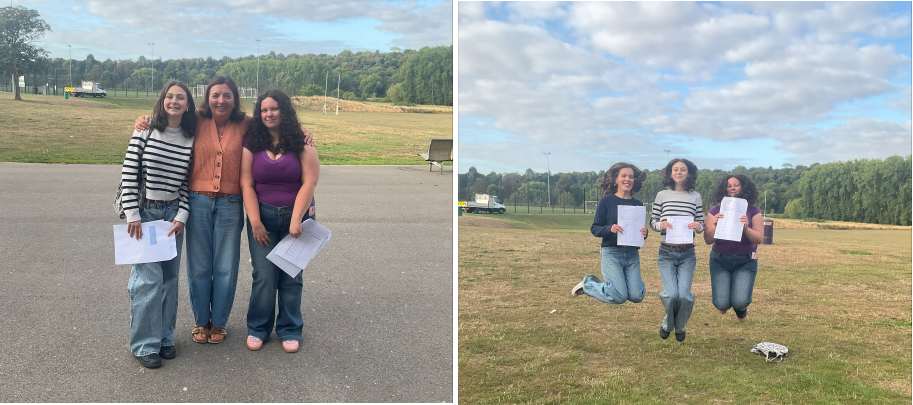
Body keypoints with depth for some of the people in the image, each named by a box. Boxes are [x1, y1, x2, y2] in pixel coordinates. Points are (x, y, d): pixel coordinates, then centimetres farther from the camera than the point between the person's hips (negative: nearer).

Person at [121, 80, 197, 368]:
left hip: (173, 213, 3)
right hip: (144, 211, -3)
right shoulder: (145, 131, -6)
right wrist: (132, 215, -11)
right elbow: (128, 174, -7)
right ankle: (144, 344, 5)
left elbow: (187, 183, 3)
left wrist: (181, 216, -5)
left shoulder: (190, 140, 2)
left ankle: (164, 337, 22)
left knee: (170, 277, 8)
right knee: (149, 278, -7)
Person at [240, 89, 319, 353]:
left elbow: (309, 183, -8)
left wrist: (296, 220, -14)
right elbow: (247, 185, -2)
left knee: (291, 276, 5)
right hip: (263, 216, 0)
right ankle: (258, 328, 16)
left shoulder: (301, 145, -1)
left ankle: (289, 330, 20)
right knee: (264, 275, -2)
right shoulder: (252, 144, 3)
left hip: (295, 216, 0)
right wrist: (255, 222, -9)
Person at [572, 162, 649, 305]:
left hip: (632, 254, 4)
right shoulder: (606, 201, -3)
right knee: (619, 297, -10)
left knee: (636, 297, -7)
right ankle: (588, 283, 17)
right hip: (612, 253, -4)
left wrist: (644, 233, -10)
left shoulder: (638, 205, 8)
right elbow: (595, 229, -4)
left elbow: (641, 231, 13)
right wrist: (610, 229, -23)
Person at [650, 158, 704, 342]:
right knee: (671, 294, -14)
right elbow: (652, 221, 7)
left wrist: (698, 226, -14)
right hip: (666, 252, -1)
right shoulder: (662, 195, 5)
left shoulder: (695, 197, 7)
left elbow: (701, 225, 10)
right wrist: (660, 225, -15)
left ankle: (680, 327, 22)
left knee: (684, 295, -11)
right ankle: (667, 324, 20)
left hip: (687, 253, 1)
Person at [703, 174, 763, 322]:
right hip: (720, 261, 0)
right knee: (721, 304, -9)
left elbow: (759, 239, -7)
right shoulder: (715, 211, 0)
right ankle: (725, 303, 32)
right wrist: (715, 225, -22)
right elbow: (708, 240, -4)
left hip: (746, 261, 0)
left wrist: (746, 228, -25)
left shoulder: (753, 211, 0)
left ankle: (741, 309, 25)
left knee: (739, 302, -16)